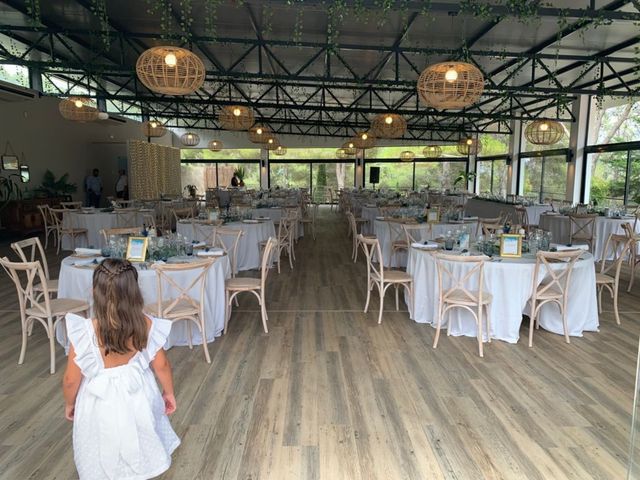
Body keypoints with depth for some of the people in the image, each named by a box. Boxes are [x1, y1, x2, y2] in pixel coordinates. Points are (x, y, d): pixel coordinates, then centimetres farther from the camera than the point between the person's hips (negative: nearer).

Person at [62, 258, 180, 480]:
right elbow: (161, 365, -7)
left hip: (101, 404, -2)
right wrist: (168, 392, 10)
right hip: (137, 396, 3)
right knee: (136, 448, 29)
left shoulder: (85, 331, -27)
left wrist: (69, 404, 5)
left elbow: (71, 379, -15)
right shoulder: (146, 325, -19)